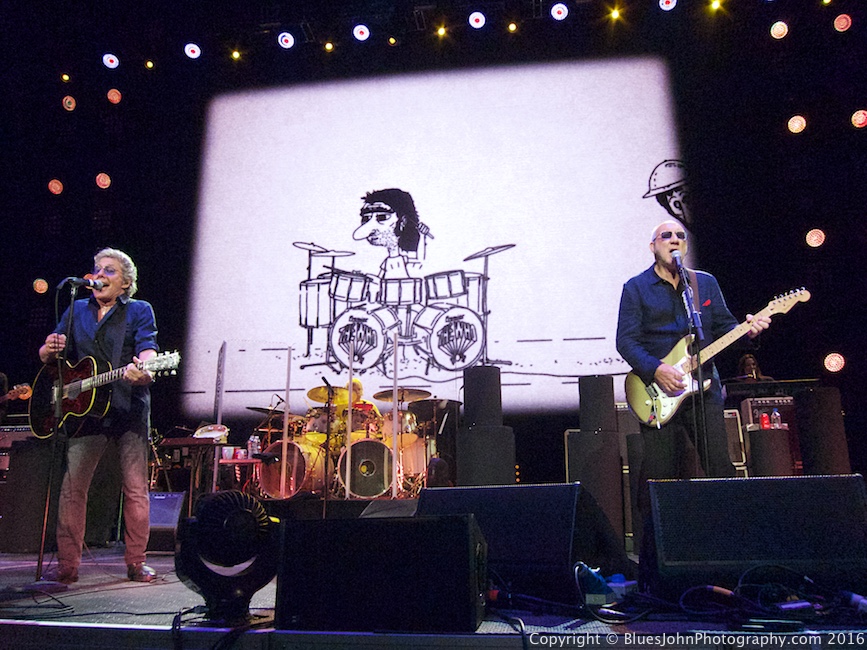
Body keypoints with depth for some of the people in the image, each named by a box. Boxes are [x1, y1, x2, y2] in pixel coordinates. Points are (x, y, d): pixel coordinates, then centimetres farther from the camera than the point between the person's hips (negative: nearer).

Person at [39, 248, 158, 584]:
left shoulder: (139, 311, 7)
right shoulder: (76, 310, 17)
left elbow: (147, 350, -9)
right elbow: (47, 357, 17)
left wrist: (143, 371, -33)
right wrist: (49, 350, -8)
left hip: (129, 408, -3)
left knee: (136, 489, -1)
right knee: (72, 487, -2)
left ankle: (136, 562, 10)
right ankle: (67, 564, 9)